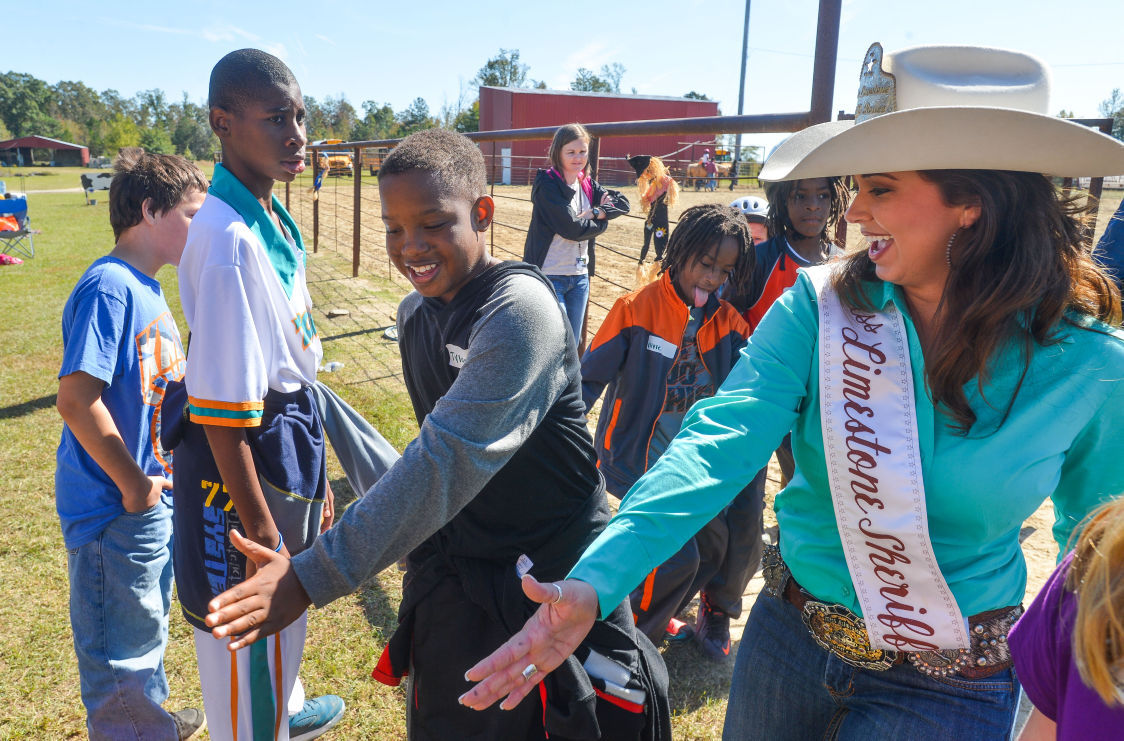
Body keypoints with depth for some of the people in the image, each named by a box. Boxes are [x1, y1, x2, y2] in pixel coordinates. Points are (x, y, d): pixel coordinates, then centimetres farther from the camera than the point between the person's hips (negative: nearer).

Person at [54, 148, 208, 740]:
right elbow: (77, 399, -27)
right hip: (114, 511, -9)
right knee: (120, 648, 10)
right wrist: (133, 485, -19)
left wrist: (162, 475, 12)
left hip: (153, 498, 10)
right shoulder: (108, 286, -21)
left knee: (148, 624, 27)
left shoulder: (146, 288, 7)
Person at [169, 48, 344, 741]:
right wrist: (260, 531, -21)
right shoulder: (229, 239, -25)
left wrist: (317, 475, 16)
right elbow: (221, 413, -25)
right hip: (246, 456, -10)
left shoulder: (274, 221, 4)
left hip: (292, 441, 10)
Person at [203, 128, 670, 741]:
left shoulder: (519, 307, -23)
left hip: (551, 576, -7)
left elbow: (451, 458, -31)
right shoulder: (415, 312, 3)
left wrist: (314, 575, -32)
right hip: (452, 579, 7)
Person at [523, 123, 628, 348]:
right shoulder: (546, 184, -11)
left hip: (580, 276, 7)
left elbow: (622, 203, 4)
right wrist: (600, 223, -4)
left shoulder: (588, 184, 11)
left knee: (574, 345, 13)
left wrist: (595, 212, -11)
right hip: (549, 276, -7)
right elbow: (571, 227, -19)